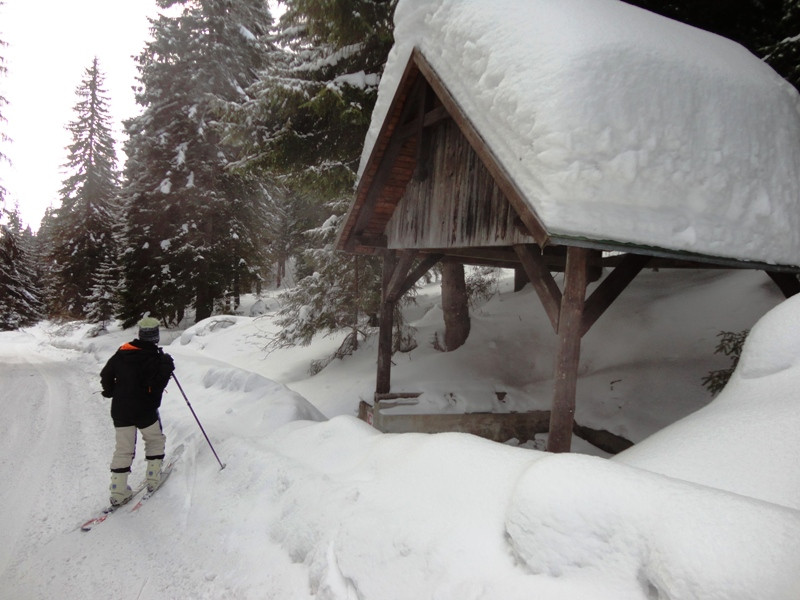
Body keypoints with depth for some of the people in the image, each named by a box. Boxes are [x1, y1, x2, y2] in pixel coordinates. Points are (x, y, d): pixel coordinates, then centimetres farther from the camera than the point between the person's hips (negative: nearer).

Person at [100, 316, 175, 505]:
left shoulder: (122, 352, 2)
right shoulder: (154, 358, -17)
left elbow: (106, 375, 11)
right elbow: (156, 386, -23)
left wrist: (112, 392, 27)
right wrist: (166, 368, -9)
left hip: (120, 411, 5)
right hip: (144, 411, -5)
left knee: (123, 449, 12)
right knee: (155, 440, 18)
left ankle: (118, 492, 14)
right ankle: (153, 479, 19)